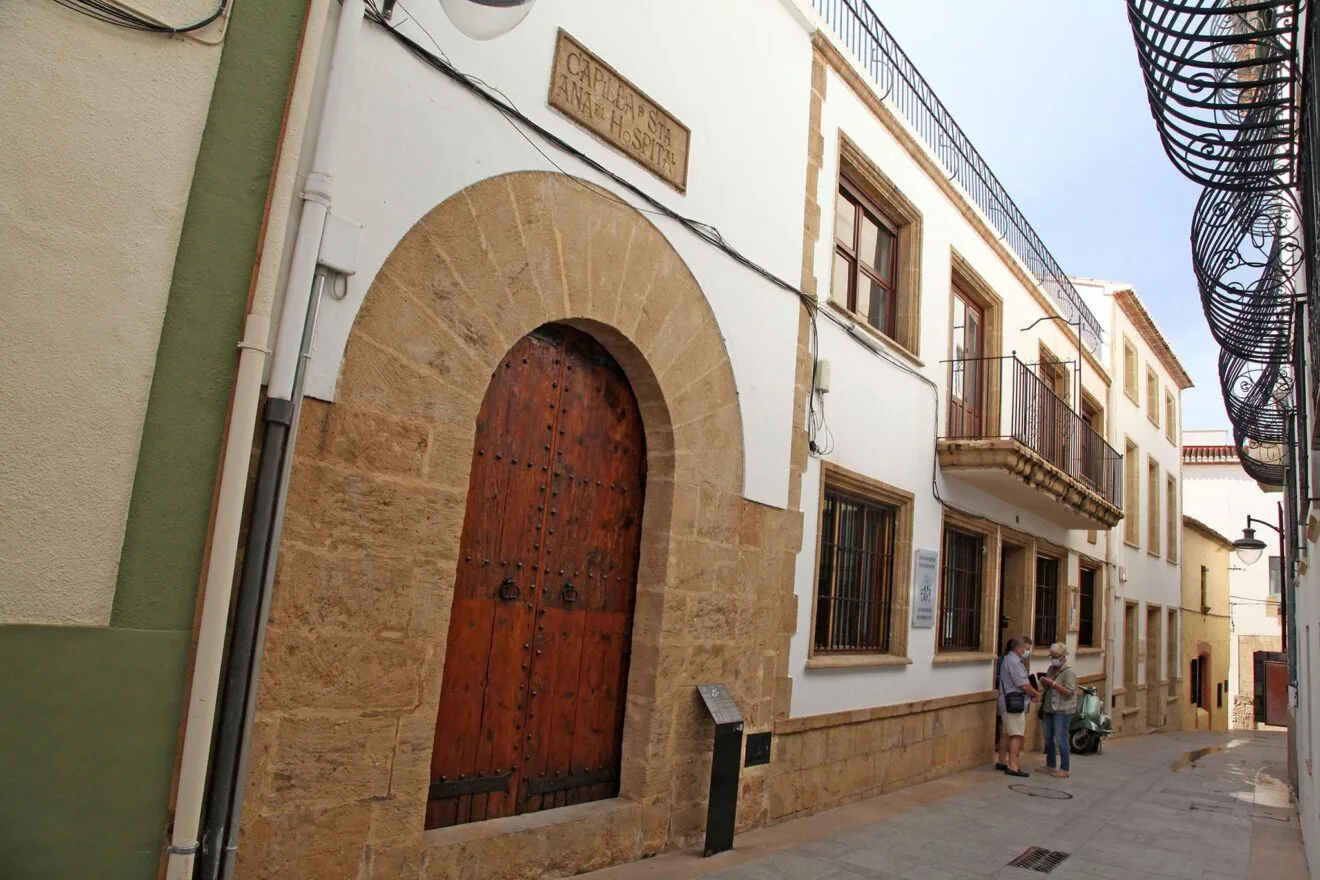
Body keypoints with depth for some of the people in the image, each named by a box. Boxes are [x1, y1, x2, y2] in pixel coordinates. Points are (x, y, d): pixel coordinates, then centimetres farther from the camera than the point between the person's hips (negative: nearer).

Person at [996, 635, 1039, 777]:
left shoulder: (1009, 659, 18)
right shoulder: (1014, 662, -16)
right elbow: (1024, 685, -18)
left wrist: (1031, 693, 8)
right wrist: (1036, 694, -2)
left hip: (1008, 703, 11)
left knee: (1007, 733, 15)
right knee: (1017, 735, -9)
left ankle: (1002, 762, 22)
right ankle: (1012, 766, -9)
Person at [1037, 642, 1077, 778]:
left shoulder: (1069, 672, -10)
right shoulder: (1051, 669, 13)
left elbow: (1069, 692, -17)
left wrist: (1053, 683, -22)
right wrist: (1043, 682, 1)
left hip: (1062, 711, -8)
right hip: (1048, 709, 8)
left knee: (1061, 739, -5)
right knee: (1048, 738, 12)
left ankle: (1064, 769, 3)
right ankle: (1050, 766, 23)